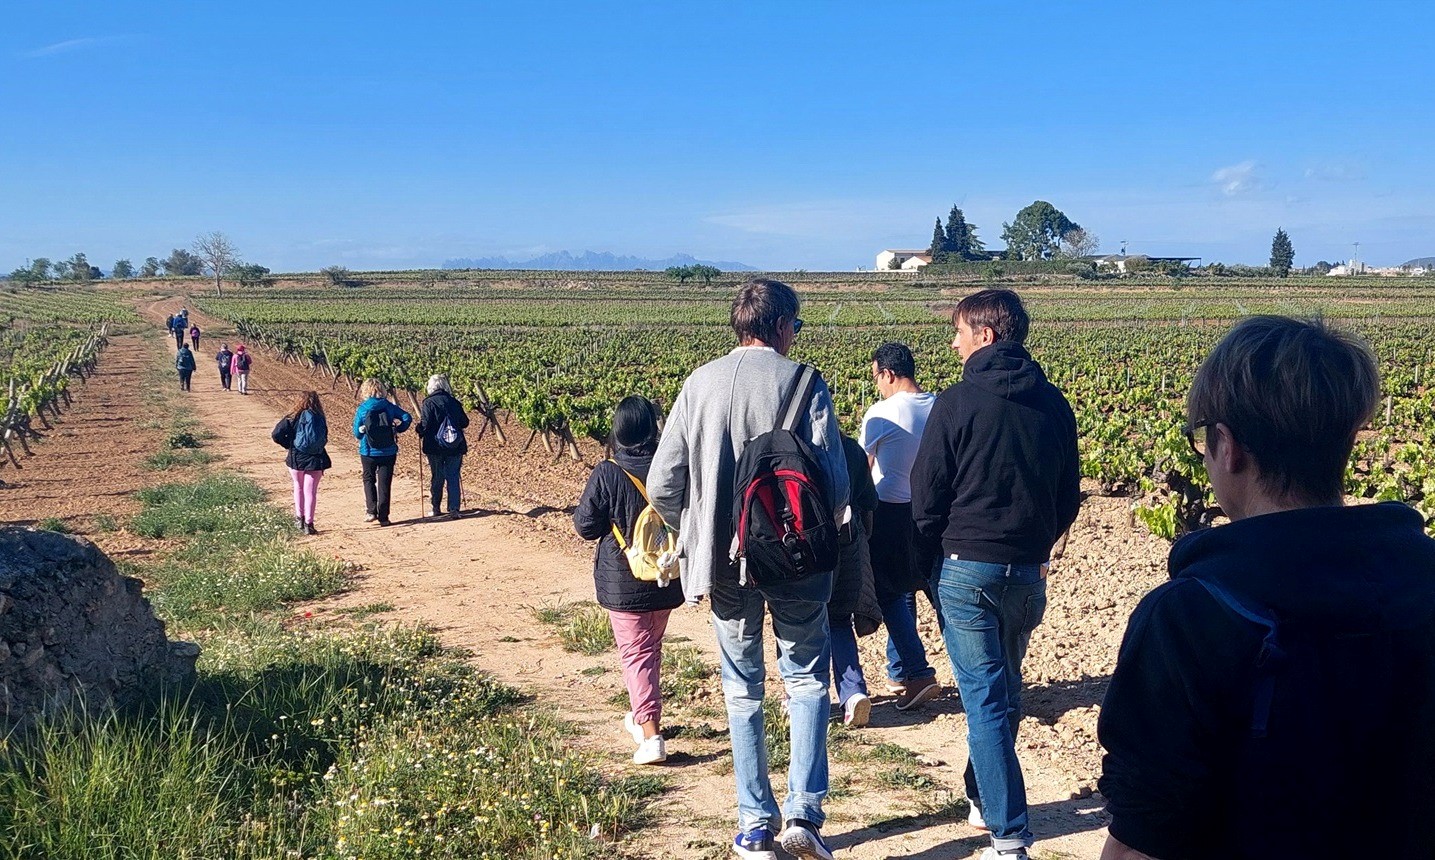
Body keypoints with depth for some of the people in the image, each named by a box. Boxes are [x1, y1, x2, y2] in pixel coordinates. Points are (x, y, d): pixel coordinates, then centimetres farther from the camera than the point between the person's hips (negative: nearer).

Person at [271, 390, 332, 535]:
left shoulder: (293, 417, -5)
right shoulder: (320, 419, 0)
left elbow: (276, 435, -11)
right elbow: (324, 439, 4)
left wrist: (290, 445, 2)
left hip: (297, 458, 0)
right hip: (315, 460, 0)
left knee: (298, 487, 21)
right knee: (310, 491, 4)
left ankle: (299, 517, 24)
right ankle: (308, 523, 1)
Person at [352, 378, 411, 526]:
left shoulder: (361, 409, -8)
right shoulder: (389, 406, -5)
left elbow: (357, 433, -3)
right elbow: (407, 417, -8)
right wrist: (397, 430, 1)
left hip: (368, 452, -1)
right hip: (389, 452, 1)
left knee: (369, 480, 18)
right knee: (384, 483, 8)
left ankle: (371, 511, 4)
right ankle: (383, 516, 9)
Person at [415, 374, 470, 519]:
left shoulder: (429, 403, -9)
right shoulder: (454, 402, 2)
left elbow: (425, 424, -15)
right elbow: (465, 422, 6)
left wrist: (419, 431, 5)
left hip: (435, 447, -2)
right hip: (455, 447, 2)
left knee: (437, 477, 11)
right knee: (453, 477, 5)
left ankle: (436, 508, 21)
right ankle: (454, 509, -4)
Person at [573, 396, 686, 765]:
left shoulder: (607, 474, -17)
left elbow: (586, 526, -9)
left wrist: (580, 510, 11)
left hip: (624, 583, -4)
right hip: (666, 580, 4)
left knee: (636, 655, 2)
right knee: (652, 648, 21)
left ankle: (651, 734, -8)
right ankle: (641, 715, 39)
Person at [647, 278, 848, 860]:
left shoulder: (700, 384, -1)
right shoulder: (803, 382, -8)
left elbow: (661, 486, -3)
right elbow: (834, 483, -14)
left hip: (724, 562, 2)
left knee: (742, 690, 15)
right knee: (806, 679, 16)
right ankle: (803, 812, 6)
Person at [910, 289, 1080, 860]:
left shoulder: (957, 404, -12)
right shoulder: (1054, 405, 4)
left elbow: (925, 496, -8)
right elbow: (1070, 495, 10)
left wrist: (941, 545, 9)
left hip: (967, 569, -5)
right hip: (1029, 571, 5)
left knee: (984, 697, -1)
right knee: (1005, 689, 21)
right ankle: (986, 799, 37)